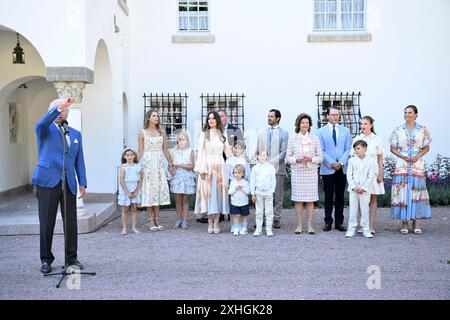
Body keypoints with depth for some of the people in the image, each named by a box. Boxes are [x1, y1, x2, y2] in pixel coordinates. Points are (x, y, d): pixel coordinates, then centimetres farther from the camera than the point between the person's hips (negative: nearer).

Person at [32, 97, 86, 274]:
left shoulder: (75, 134, 17)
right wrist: (59, 106, -32)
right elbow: (41, 123, -21)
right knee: (47, 223, 2)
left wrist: (83, 183, 6)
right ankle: (46, 259, 14)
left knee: (71, 223, 4)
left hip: (69, 183, 3)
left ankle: (72, 258, 15)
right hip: (48, 181, -3)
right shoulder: (45, 130, 5)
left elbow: (79, 160, 14)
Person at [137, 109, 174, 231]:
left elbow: (165, 150, 11)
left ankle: (157, 220, 8)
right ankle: (151, 221, 3)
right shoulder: (143, 133, 2)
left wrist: (170, 164, 9)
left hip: (159, 164, 3)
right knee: (149, 190, -1)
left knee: (159, 189, 2)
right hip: (147, 163, -3)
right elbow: (140, 150, 0)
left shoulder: (161, 132, 10)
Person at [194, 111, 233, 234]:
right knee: (208, 192, -2)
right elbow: (200, 152, -1)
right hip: (207, 167, -2)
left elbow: (228, 152, 15)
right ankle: (210, 222, 5)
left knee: (219, 192, 0)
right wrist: (202, 169, -9)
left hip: (220, 167, 2)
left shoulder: (222, 135, 11)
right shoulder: (204, 134, 5)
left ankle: (216, 223, 6)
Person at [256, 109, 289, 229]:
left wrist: (271, 162, -14)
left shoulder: (283, 133, 2)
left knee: (278, 196, 2)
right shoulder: (263, 134, 16)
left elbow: (283, 152, -5)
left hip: (277, 168, -3)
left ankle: (276, 219, 9)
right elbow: (258, 150, 15)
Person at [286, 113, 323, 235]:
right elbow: (288, 158, 4)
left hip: (311, 172, 0)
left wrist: (311, 159, -14)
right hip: (297, 172, 0)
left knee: (310, 199, 2)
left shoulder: (315, 139, 5)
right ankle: (299, 225, 10)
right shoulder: (292, 139, 4)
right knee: (298, 199, 2)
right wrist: (296, 160, -14)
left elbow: (320, 157, 4)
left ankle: (310, 225, 9)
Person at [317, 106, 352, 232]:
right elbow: (321, 150, -2)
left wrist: (341, 162, -10)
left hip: (342, 168, 2)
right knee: (329, 197, 3)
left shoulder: (345, 131, 11)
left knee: (340, 197, 6)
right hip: (327, 169, -2)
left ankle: (339, 222, 11)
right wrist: (331, 163, -12)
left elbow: (348, 149, 4)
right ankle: (328, 222, 9)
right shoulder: (321, 131, 5)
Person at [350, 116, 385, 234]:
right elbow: (353, 157, 6)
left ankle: (371, 226, 6)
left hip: (373, 171, 0)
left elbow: (380, 158, 5)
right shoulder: (357, 139, 6)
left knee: (373, 198, 2)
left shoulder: (377, 140, 4)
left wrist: (380, 174, 0)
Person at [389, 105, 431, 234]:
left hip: (417, 164, 0)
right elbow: (393, 148, 7)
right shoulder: (398, 130, 6)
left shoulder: (423, 130, 6)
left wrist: (418, 156, -9)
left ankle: (416, 221, 7)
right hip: (402, 165, 0)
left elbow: (426, 147, 8)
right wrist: (401, 155, -10)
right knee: (402, 191, -3)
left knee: (417, 191, -1)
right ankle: (404, 222, 3)